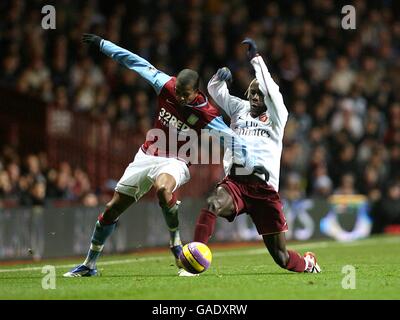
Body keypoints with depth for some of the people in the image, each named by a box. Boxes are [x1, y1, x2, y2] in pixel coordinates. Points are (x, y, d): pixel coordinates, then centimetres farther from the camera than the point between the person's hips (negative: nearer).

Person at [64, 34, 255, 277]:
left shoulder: (207, 114, -18)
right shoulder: (166, 86, -8)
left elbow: (232, 138, -13)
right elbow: (136, 62, 0)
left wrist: (251, 166, -15)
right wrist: (103, 44, 6)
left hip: (174, 163, -5)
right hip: (146, 156, 5)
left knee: (162, 188, -41)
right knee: (112, 209, 6)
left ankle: (177, 246, -22)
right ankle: (89, 265, 22)